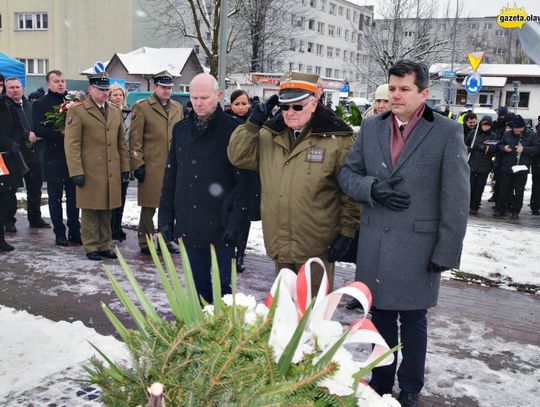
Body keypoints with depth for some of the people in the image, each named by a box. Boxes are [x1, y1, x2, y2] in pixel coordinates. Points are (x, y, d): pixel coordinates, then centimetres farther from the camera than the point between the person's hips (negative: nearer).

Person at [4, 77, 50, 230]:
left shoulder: (30, 106, 13)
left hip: (32, 153, 6)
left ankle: (35, 218, 24)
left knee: (35, 188, 12)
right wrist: (27, 135, -21)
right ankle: (9, 221, 14)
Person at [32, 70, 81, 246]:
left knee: (73, 197, 7)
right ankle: (59, 233, 16)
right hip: (53, 158, -2)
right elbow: (38, 129, -8)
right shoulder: (40, 104, 1)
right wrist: (60, 134, -19)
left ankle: (75, 231, 17)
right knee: (55, 198, 7)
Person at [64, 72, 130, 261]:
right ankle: (91, 247, 14)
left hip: (112, 173, 5)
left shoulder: (116, 111, 13)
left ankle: (104, 246, 20)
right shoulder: (77, 111, -4)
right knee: (90, 211, 3)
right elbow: (72, 145, -8)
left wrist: (125, 167, 10)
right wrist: (76, 172, -13)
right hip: (89, 173, -5)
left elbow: (121, 143, 16)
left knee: (106, 211, 10)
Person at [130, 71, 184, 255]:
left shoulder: (178, 108, 14)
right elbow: (135, 139, -4)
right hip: (151, 168, -5)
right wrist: (138, 164, -9)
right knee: (149, 206, 2)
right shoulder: (142, 107, -1)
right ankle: (145, 243, 13)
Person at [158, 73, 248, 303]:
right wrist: (166, 217, 10)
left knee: (223, 284, 4)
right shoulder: (181, 129, 10)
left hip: (220, 224, -5)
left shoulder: (232, 130, -7)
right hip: (188, 224, 5)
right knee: (198, 283, 16)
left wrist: (235, 220, -16)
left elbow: (243, 180, -10)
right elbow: (170, 177, 14)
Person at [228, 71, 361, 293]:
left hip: (316, 245, -5)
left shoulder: (336, 139, -9)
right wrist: (253, 124, -6)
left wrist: (347, 231, -8)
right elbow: (238, 157, 5)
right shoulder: (269, 135, 8)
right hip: (279, 242, 5)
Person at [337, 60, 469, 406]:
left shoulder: (447, 132, -6)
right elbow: (347, 174, 11)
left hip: (418, 246, -3)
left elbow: (456, 199, -7)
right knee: (381, 317, 16)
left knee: (413, 320, 10)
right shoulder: (371, 127, 6)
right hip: (374, 244, 4)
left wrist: (446, 252, -10)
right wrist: (372, 188, -11)